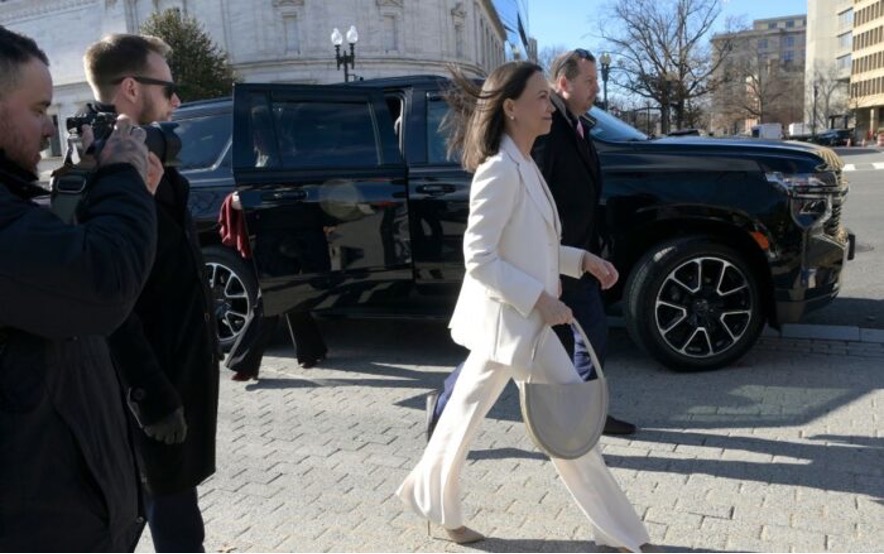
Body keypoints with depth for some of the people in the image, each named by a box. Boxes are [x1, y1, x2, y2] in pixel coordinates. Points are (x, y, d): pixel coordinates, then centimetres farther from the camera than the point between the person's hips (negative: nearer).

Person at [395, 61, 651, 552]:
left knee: (466, 413, 20)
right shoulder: (500, 170, -20)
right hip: (512, 319, -10)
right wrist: (540, 300, -22)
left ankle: (433, 500, 37)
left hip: (511, 317, 10)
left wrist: (583, 260, 9)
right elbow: (479, 258, -23)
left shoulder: (522, 166, 11)